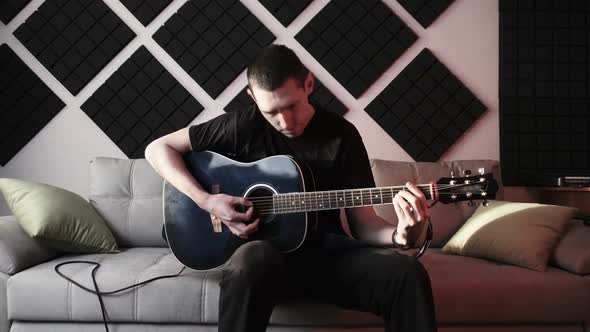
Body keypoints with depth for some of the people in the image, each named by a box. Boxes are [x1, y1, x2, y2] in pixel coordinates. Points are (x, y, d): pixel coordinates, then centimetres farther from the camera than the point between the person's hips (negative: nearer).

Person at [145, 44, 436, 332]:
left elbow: (363, 223, 0)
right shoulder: (244, 125, -3)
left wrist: (401, 235, -23)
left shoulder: (342, 136, 0)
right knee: (253, 261, -40)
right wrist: (206, 201, -13)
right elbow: (157, 149, 1)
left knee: (407, 274, -27)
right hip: (264, 249, -1)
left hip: (325, 250, 2)